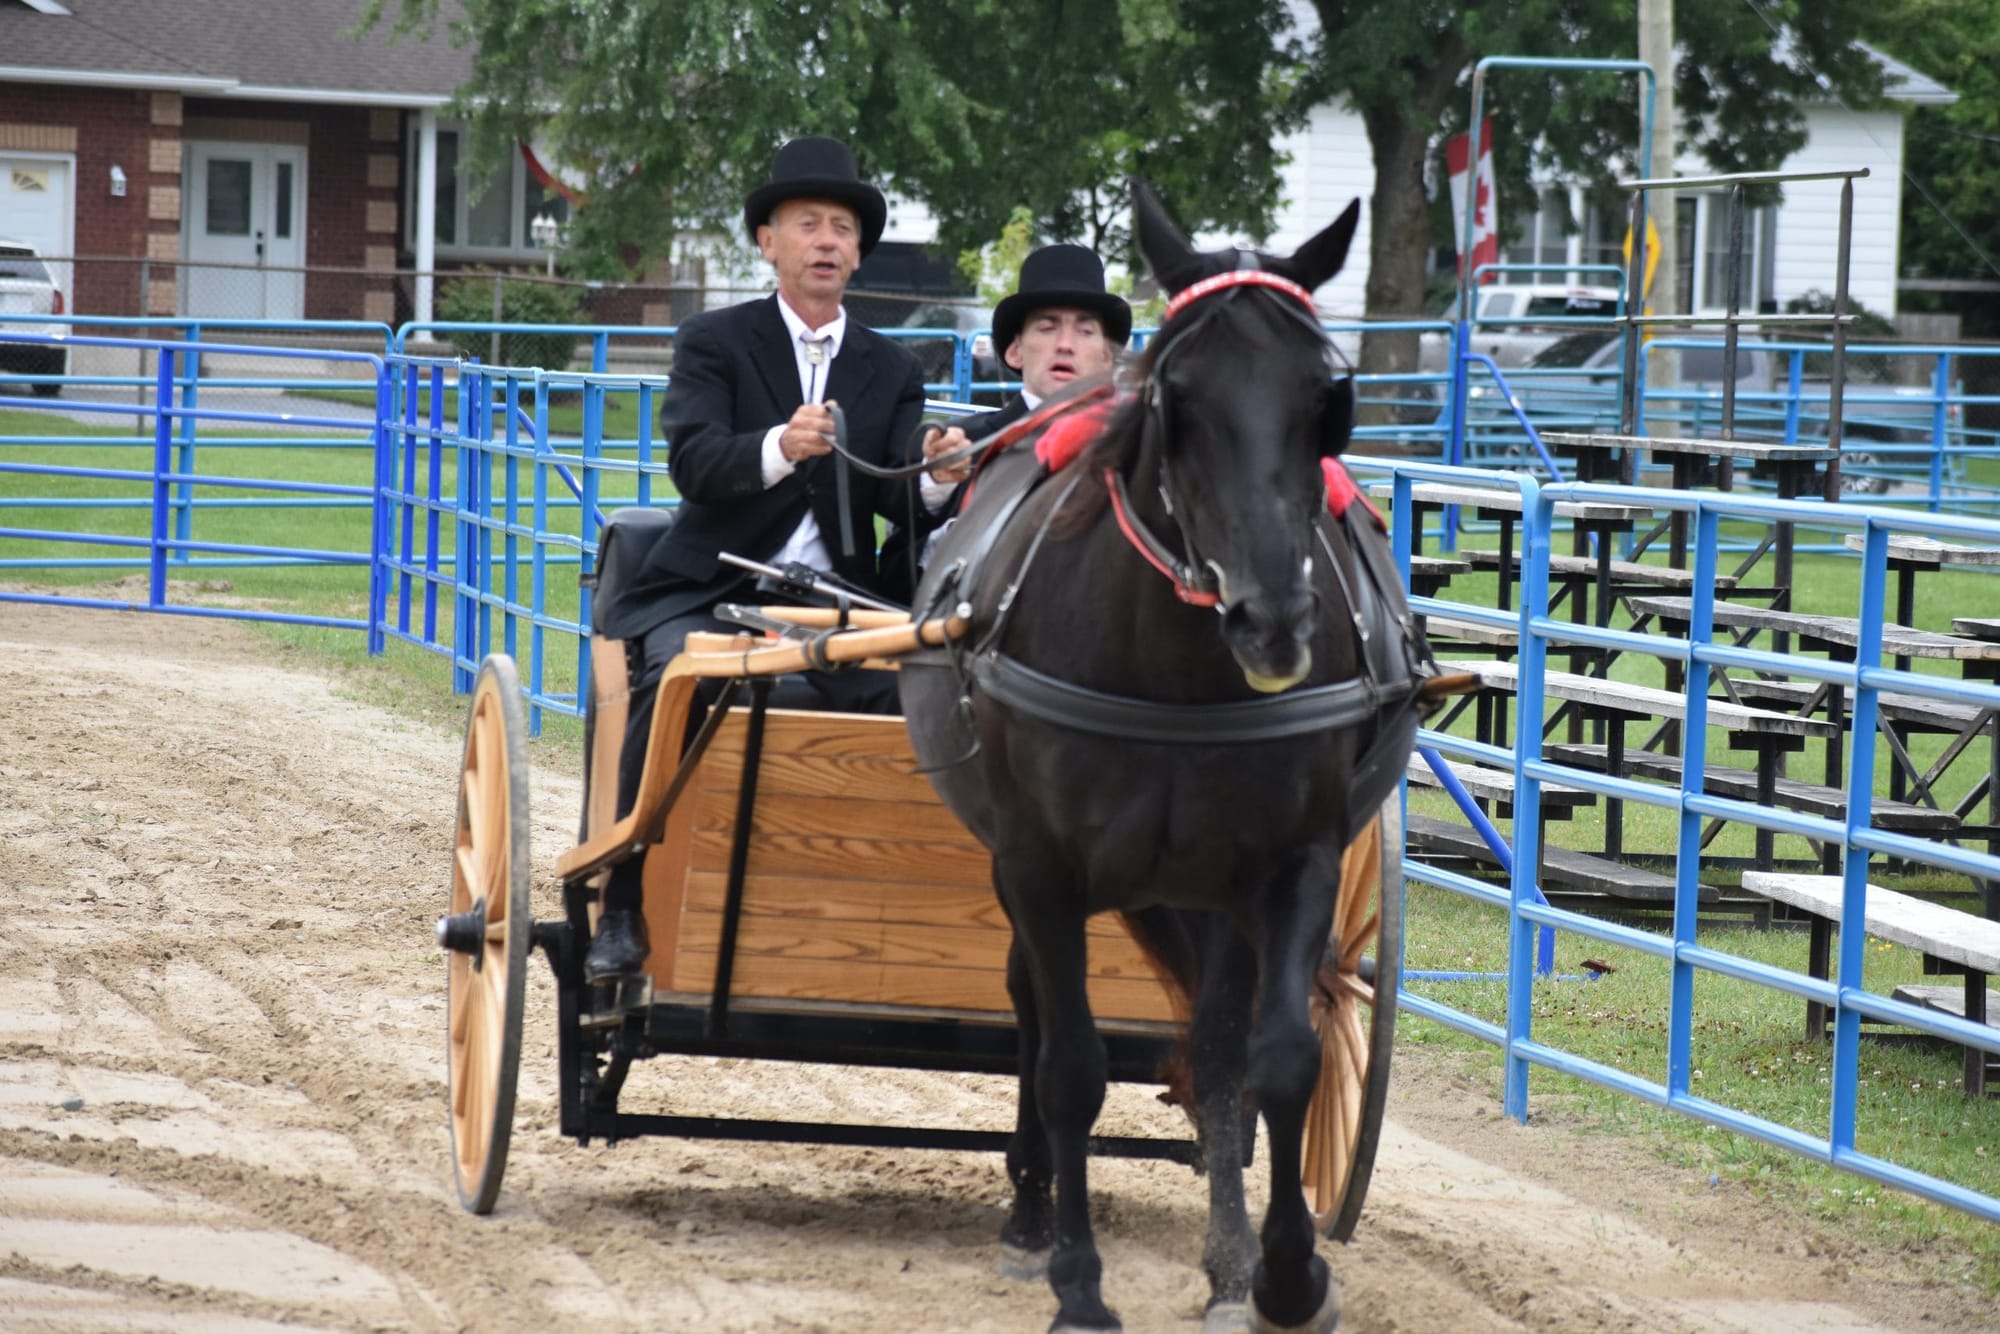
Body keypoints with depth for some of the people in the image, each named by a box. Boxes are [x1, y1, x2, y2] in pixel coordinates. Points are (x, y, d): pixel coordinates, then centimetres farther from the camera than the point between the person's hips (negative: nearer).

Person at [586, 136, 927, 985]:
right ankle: (626, 909, -26)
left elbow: (898, 501, 4)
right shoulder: (714, 343, 7)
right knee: (675, 678, -35)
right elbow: (693, 461, -11)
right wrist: (778, 449, -32)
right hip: (714, 590, -2)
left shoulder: (891, 371, 16)